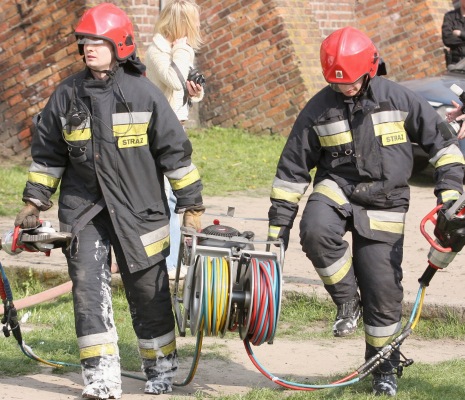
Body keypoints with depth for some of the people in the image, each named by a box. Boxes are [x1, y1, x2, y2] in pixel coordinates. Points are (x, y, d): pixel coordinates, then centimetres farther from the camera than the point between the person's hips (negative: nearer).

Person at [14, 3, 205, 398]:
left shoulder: (144, 94, -6)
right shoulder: (67, 95, 3)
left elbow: (176, 151, -1)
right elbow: (47, 153, 14)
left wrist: (191, 205, 0)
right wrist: (34, 202, 11)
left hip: (138, 211, -2)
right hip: (83, 208, 2)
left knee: (148, 290, 6)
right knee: (89, 287, -8)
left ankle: (161, 368, 25)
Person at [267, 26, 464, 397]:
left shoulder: (398, 100, -5)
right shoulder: (318, 110, -3)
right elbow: (293, 168, 2)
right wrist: (279, 225, 0)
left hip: (383, 206, 0)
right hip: (336, 189, 0)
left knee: (384, 290, -2)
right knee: (316, 230, -35)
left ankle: (385, 367, 21)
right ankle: (348, 301, -11)